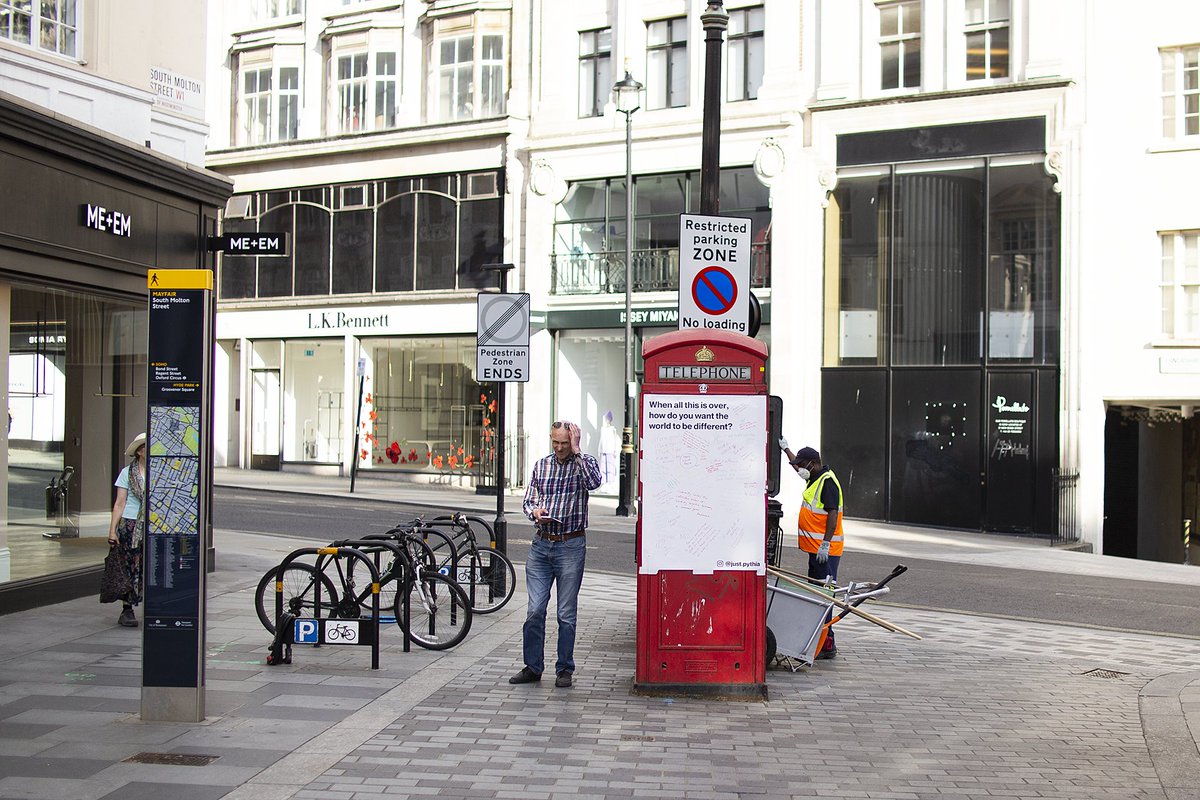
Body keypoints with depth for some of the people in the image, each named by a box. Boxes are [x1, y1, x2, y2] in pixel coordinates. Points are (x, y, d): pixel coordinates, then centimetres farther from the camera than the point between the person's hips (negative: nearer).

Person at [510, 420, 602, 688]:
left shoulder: (585, 462, 1)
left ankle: (564, 669, 13)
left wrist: (576, 451, -16)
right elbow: (528, 500, 15)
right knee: (535, 610, 2)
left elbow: (593, 482, -22)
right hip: (541, 545, 3)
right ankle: (532, 667, 12)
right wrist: (535, 512, -8)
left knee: (567, 614, 3)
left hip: (570, 546, -3)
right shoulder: (541, 465, 11)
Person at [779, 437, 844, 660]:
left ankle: (827, 645, -11)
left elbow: (833, 514, -21)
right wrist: (785, 448, 49)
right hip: (815, 548, 10)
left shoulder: (828, 482, -14)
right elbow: (798, 467, 38)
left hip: (825, 550, -10)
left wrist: (825, 544, -26)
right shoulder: (815, 478, 16)